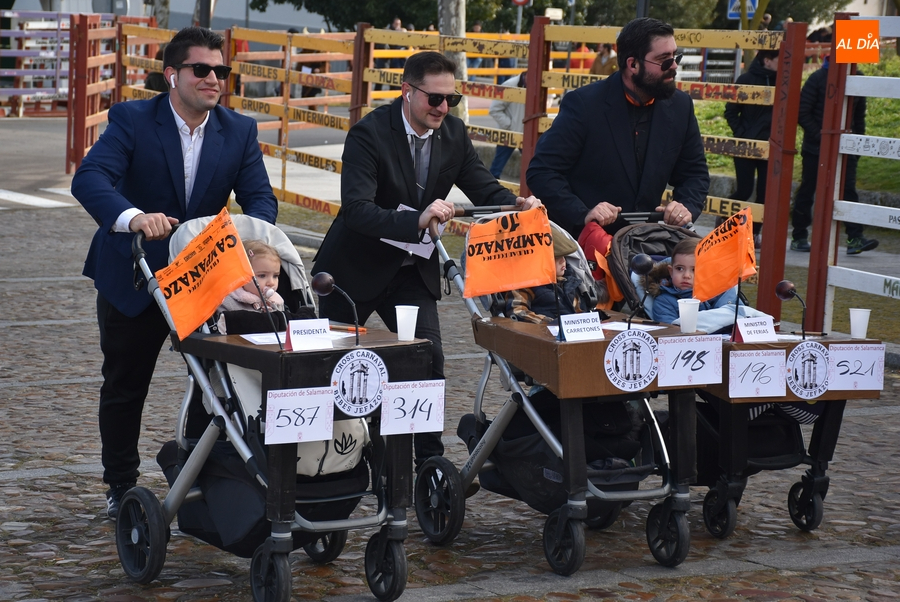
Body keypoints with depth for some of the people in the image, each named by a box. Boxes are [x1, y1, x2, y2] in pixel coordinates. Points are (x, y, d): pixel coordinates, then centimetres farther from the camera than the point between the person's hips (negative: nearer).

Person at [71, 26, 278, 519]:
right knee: (125, 386, 11)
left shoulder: (240, 131, -3)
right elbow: (89, 178, -29)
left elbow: (260, 196, -11)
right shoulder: (131, 120, -15)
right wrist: (132, 217, -49)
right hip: (132, 278, -2)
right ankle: (121, 487, 28)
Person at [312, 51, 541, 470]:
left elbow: (483, 187, -3)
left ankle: (430, 460, 3)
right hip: (356, 267, -4)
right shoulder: (369, 133, -24)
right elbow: (355, 208, -34)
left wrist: (518, 206, -26)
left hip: (413, 270, 5)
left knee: (429, 357, -7)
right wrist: (417, 219, -49)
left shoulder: (453, 132, -4)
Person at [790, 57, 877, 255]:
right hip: (815, 147, -3)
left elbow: (859, 115, 16)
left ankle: (855, 239, -15)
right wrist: (819, 135, -15)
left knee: (848, 190, -9)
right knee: (807, 192, 4)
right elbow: (802, 113, -8)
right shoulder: (818, 79, -5)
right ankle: (799, 238, 13)